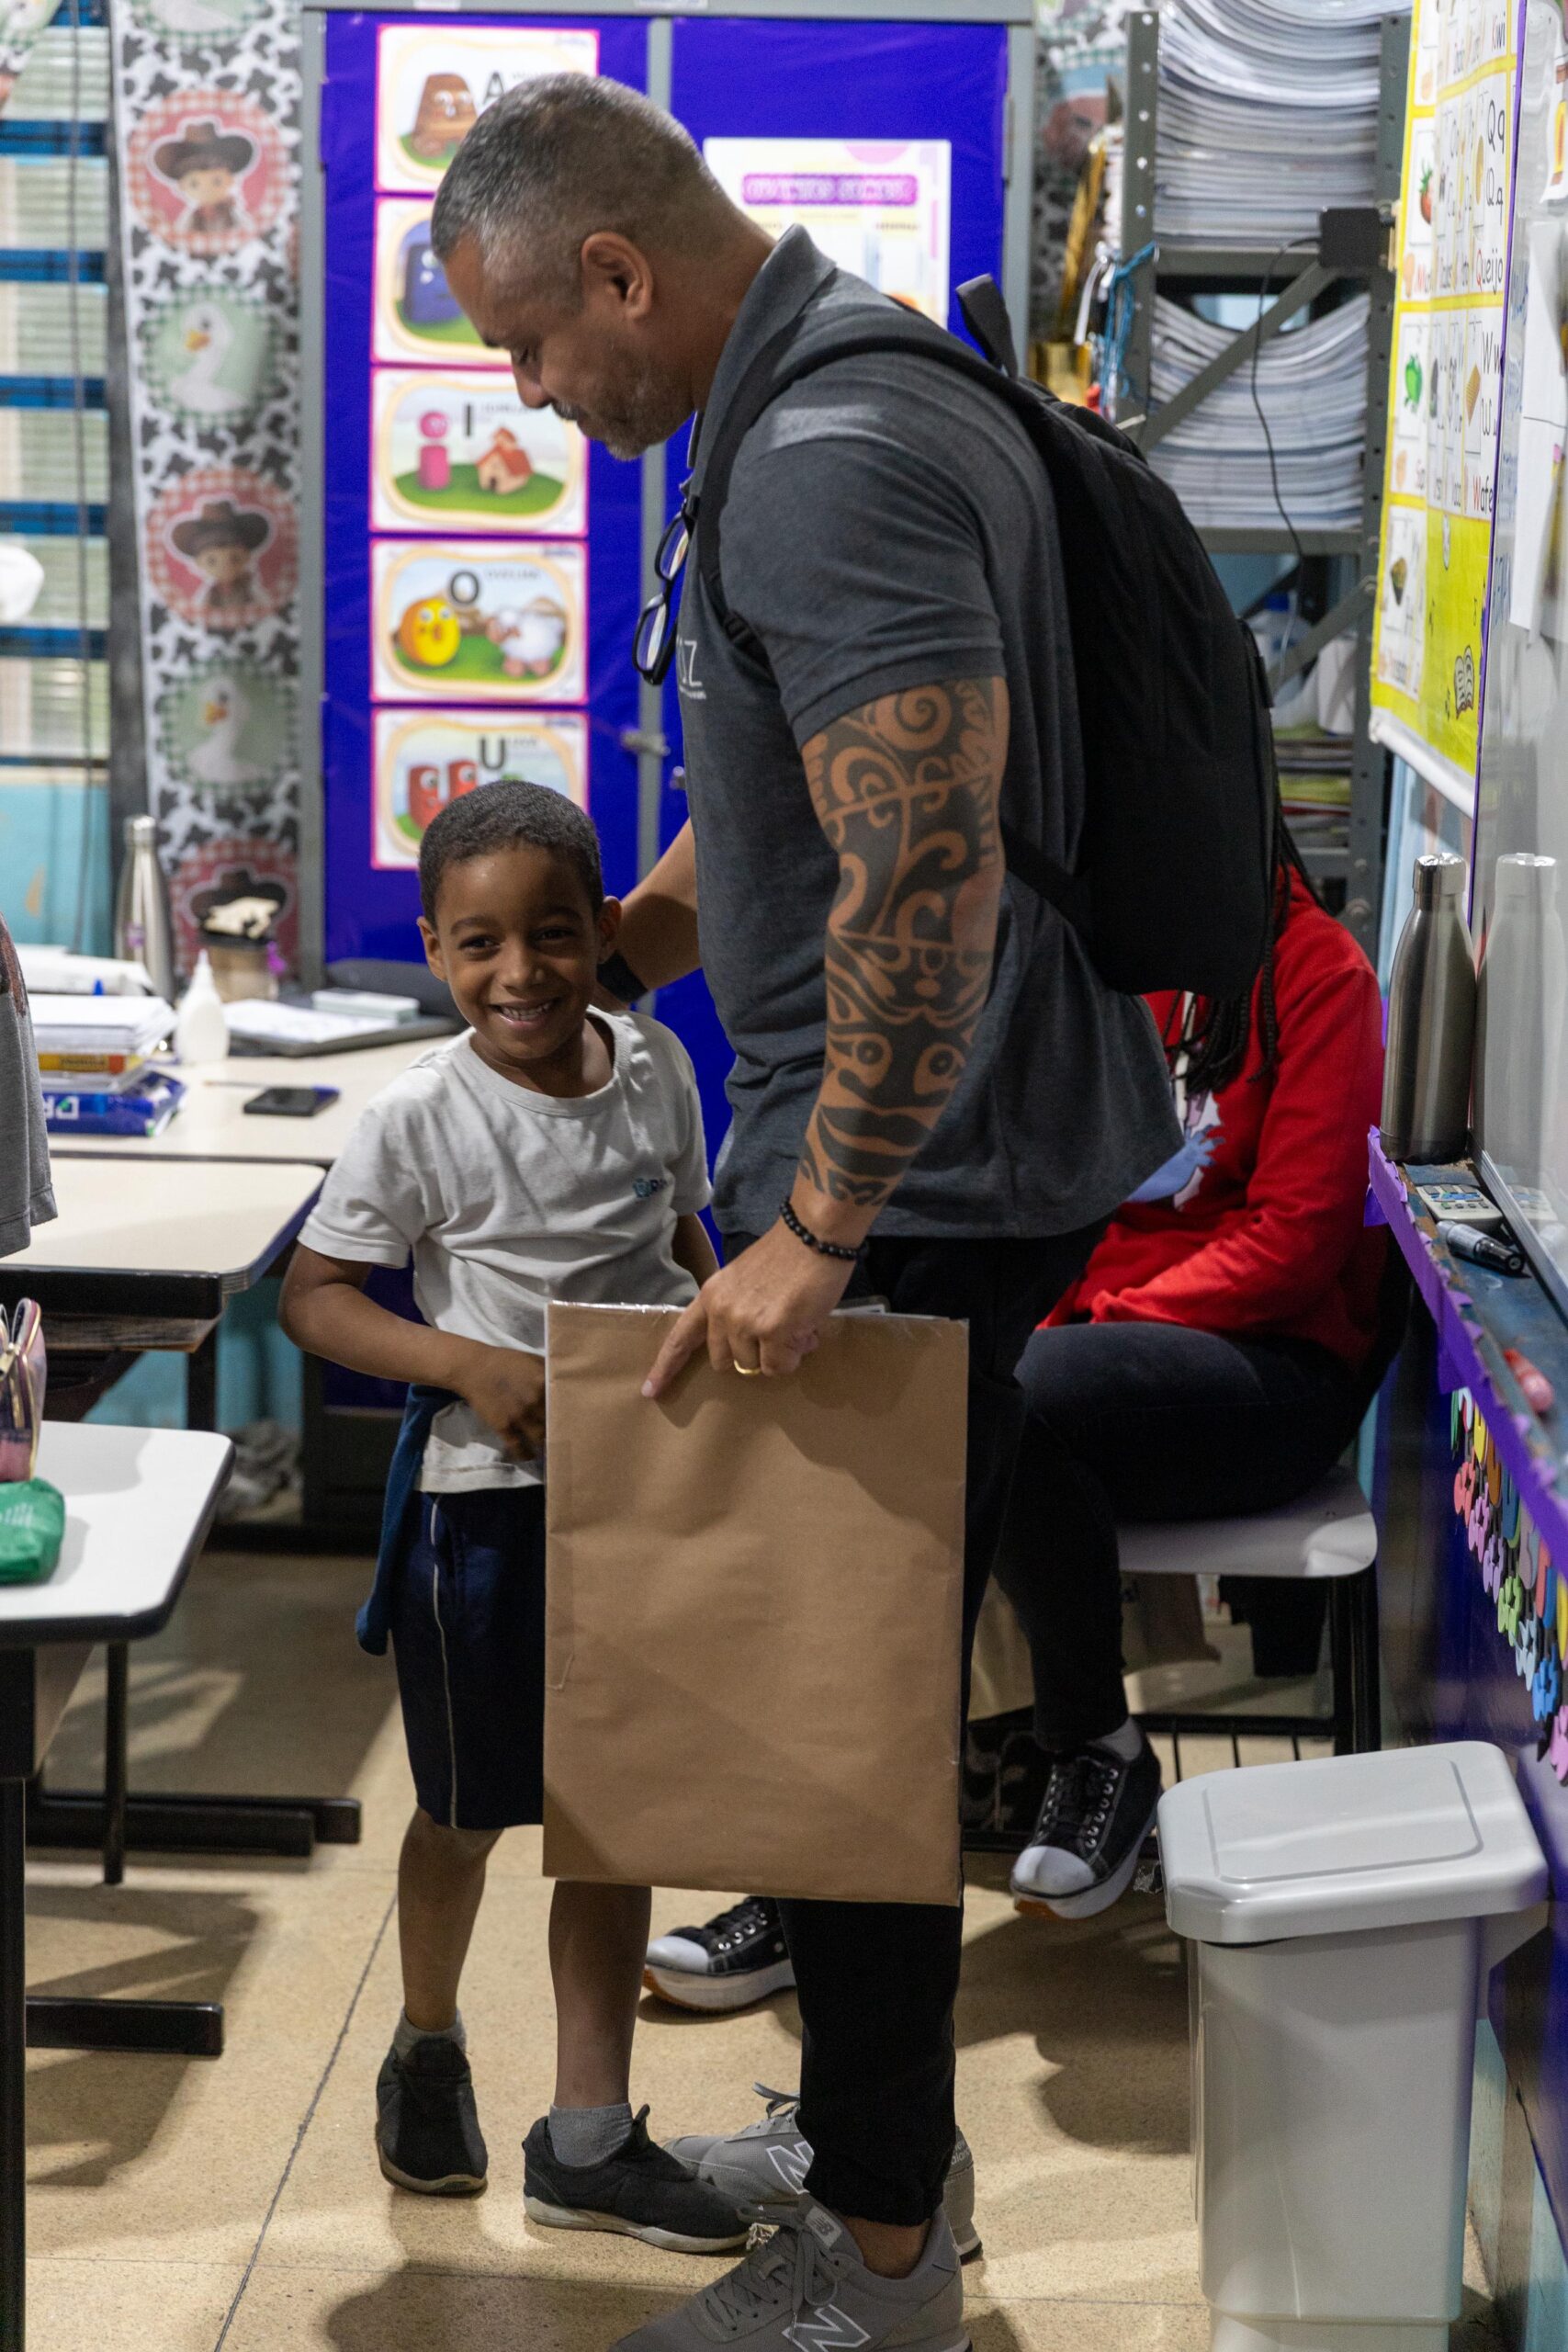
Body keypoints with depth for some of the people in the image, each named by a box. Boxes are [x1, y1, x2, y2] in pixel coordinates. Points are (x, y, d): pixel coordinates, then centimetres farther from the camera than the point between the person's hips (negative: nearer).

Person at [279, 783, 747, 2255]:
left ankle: (588, 2138, 19)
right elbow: (312, 1294, -11)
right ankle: (427, 2039, 41)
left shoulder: (653, 1067, -1)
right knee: (472, 1805, 11)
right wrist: (471, 1365, -22)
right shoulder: (421, 1121, -15)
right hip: (485, 1494, -4)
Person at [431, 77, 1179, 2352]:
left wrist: (819, 1233, -23)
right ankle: (869, 2136, 36)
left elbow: (923, 885, -29)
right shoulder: (836, 401, 13)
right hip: (944, 1151, 10)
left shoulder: (827, 466, -22)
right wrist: (596, 965, 23)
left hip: (918, 1180, -10)